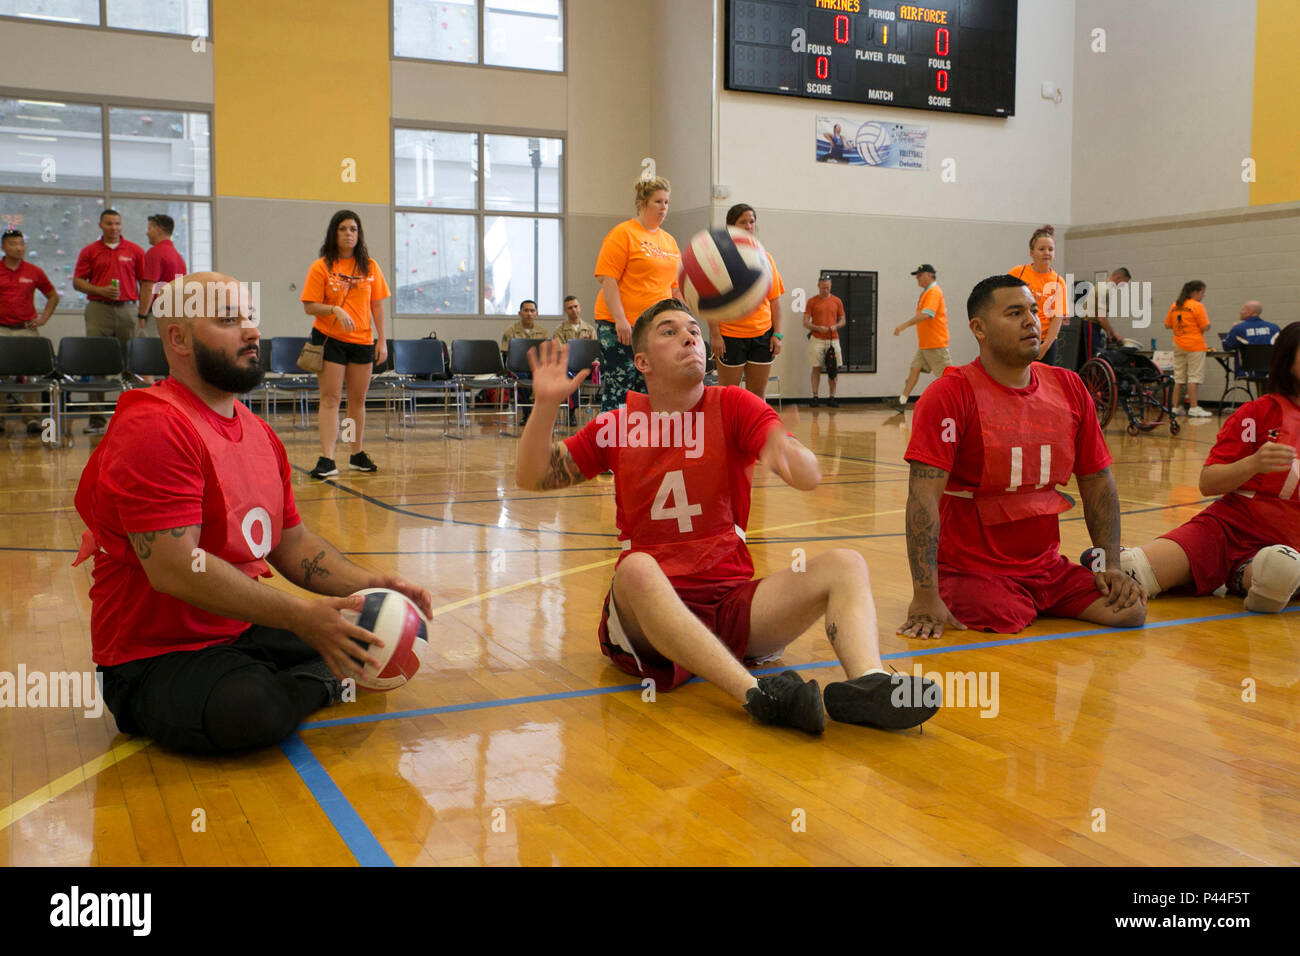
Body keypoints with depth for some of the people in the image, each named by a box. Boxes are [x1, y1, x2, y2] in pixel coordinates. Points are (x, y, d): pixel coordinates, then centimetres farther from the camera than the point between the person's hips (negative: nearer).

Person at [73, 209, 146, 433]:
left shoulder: (134, 251, 9)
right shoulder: (90, 252, 9)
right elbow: (77, 282, 7)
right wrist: (101, 290, -9)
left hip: (127, 309, 0)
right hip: (98, 309, 0)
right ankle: (96, 418, 0)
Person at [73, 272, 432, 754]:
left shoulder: (259, 432, 11)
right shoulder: (153, 429, -19)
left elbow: (291, 541, 14)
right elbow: (176, 569, -27)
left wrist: (365, 584, -5)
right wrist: (302, 616, -30)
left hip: (250, 631, 8)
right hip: (155, 659, -8)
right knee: (251, 712, -35)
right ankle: (317, 683, -5)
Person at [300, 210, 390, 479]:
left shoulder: (370, 267, 7)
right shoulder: (321, 267, -2)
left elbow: (377, 305, 8)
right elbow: (310, 306, -5)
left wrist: (382, 340, 4)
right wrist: (335, 310, -22)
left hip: (362, 341, 3)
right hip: (329, 339, -3)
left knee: (358, 400, 10)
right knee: (330, 399, -6)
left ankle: (357, 455, 21)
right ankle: (327, 460, -8)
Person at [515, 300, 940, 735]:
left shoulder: (733, 406, 5)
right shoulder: (618, 424, 8)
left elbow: (809, 479, -8)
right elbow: (531, 477, 9)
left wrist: (787, 452, -32)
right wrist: (546, 404, -8)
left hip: (733, 601, 2)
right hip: (647, 606, -1)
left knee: (845, 564, -18)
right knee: (636, 569, -35)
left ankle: (867, 683, -47)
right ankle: (757, 694, -50)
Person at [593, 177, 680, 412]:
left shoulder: (669, 240, 17)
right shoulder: (623, 234, -4)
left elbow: (674, 286, 23)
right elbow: (607, 279, -11)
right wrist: (620, 319, -19)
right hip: (620, 328, -7)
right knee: (618, 391, -8)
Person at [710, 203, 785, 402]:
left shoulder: (765, 258, 9)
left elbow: (775, 299, 10)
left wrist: (777, 334, 3)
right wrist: (715, 334, -12)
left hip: (762, 334, 4)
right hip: (730, 335, -4)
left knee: (758, 393, 7)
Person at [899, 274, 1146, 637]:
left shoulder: (1070, 389, 6)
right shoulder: (950, 394, -13)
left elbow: (1098, 483, 14)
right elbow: (924, 497, -21)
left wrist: (1111, 565, 4)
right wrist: (926, 598, -27)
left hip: (1047, 567, 6)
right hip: (971, 570, -5)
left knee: (1131, 611, -11)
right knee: (1007, 623, -30)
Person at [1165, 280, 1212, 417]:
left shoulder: (1174, 306, 9)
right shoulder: (1197, 306, -10)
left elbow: (1167, 325, 13)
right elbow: (1205, 327, -12)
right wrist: (1207, 318, 6)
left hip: (1178, 346, 6)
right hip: (1194, 346, -6)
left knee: (1179, 377, 11)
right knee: (1193, 377, -5)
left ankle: (1175, 407, 13)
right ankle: (1193, 408, -7)